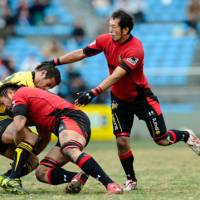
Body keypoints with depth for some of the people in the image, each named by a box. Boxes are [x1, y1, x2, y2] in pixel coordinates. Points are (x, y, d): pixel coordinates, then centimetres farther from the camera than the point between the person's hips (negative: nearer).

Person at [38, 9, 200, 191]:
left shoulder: (135, 49, -30)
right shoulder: (106, 40, -11)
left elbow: (116, 76, -37)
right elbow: (81, 53, 0)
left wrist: (93, 93, -45)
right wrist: (55, 62, -4)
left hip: (141, 97, -4)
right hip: (119, 99, 4)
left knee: (162, 140, 1)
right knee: (122, 141, -8)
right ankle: (131, 180, 10)